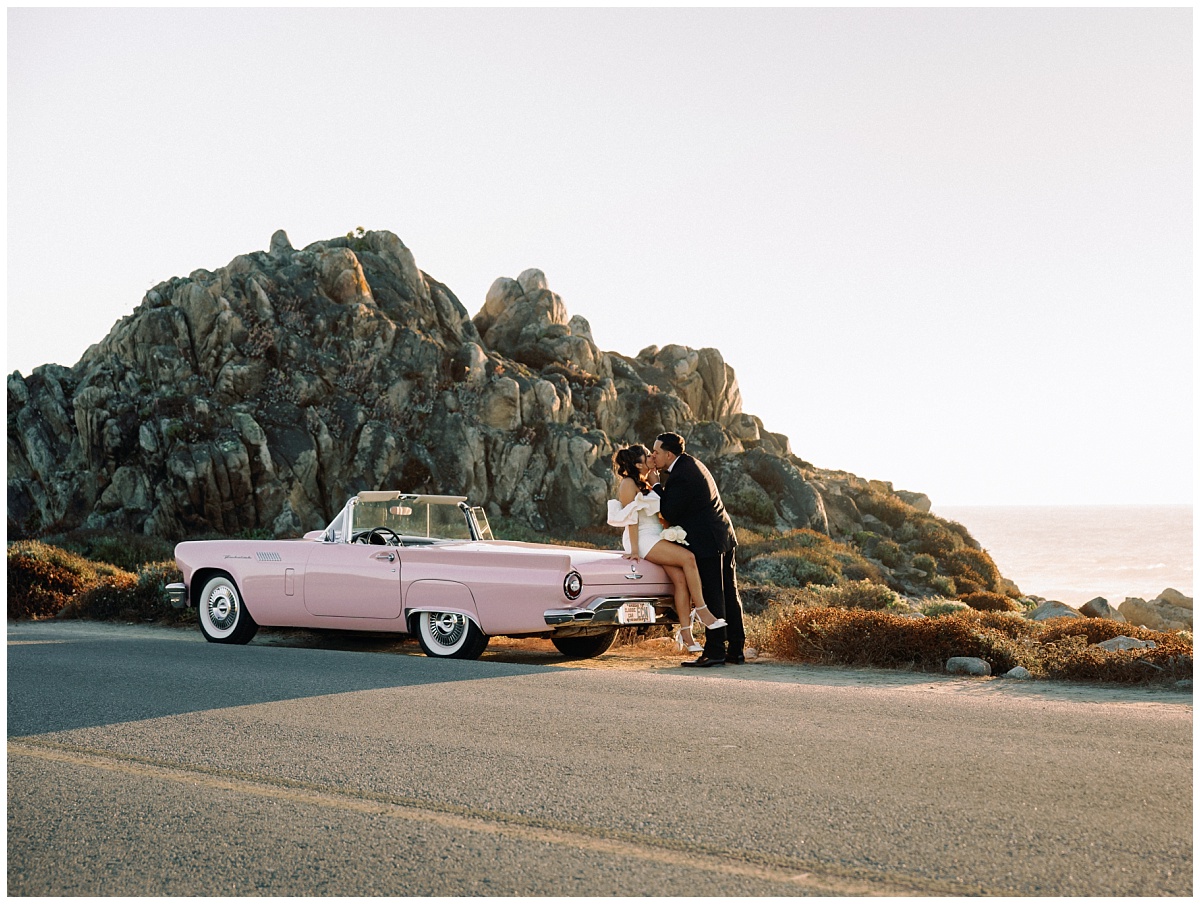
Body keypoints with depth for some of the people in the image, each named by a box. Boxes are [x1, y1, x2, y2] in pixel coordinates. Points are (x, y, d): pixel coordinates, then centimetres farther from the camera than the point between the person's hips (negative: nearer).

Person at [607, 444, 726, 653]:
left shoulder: (646, 483, 23)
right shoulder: (628, 483, -6)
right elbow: (630, 518, -14)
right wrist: (634, 550, -19)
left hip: (659, 538, 9)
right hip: (644, 540, -9)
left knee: (680, 578, -13)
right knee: (688, 558, -26)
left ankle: (685, 634, -18)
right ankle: (701, 611, -20)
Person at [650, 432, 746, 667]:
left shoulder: (681, 477, -18)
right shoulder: (689, 463, 12)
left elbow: (669, 515, -14)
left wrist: (657, 488, -5)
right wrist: (659, 471, 12)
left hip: (707, 542, -10)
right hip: (723, 536, 10)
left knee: (712, 597, -6)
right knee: (729, 594, 11)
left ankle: (714, 652, -3)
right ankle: (736, 650, 15)